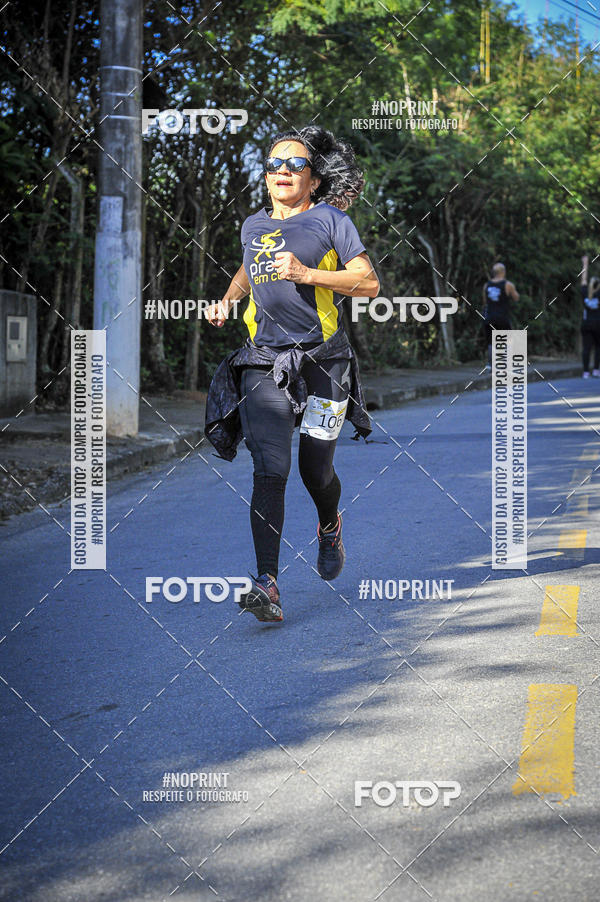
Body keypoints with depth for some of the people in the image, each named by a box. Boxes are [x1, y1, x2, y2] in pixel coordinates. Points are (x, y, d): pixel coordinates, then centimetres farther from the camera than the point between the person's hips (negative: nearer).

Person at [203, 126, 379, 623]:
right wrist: (227, 299, 16)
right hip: (264, 362, 2)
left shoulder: (331, 220, 0)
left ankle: (330, 526, 43)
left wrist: (305, 273, -16)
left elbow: (369, 283, -7)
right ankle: (267, 585, -18)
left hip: (322, 359, -2)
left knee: (315, 470, 6)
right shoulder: (254, 225, 14)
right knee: (269, 471, -12)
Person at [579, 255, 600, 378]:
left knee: (586, 348, -2)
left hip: (586, 324, 2)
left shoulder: (585, 294, 1)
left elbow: (583, 280, 11)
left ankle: (586, 372, -8)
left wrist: (585, 265, 20)